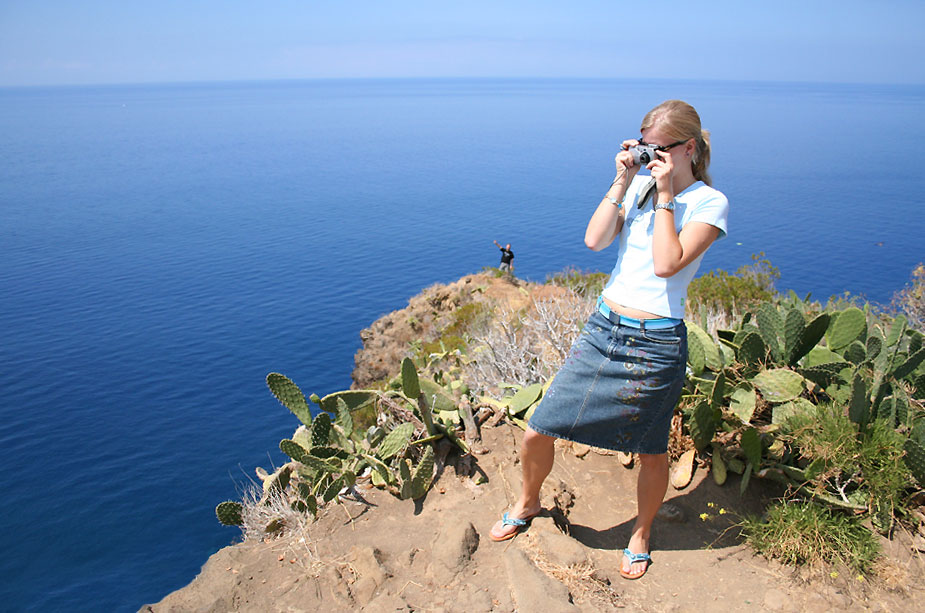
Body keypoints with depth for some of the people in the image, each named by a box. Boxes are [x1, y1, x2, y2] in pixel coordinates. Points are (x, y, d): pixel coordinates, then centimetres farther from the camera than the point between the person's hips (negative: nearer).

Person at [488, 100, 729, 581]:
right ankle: (527, 504, 34)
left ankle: (641, 533, 39)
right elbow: (595, 240, -3)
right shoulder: (639, 186, 10)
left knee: (650, 452, 12)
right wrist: (622, 181, -5)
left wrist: (665, 194, -14)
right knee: (537, 432, 6)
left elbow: (667, 264, -19)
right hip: (602, 328, 5)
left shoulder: (710, 203, -4)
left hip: (654, 345, -4)